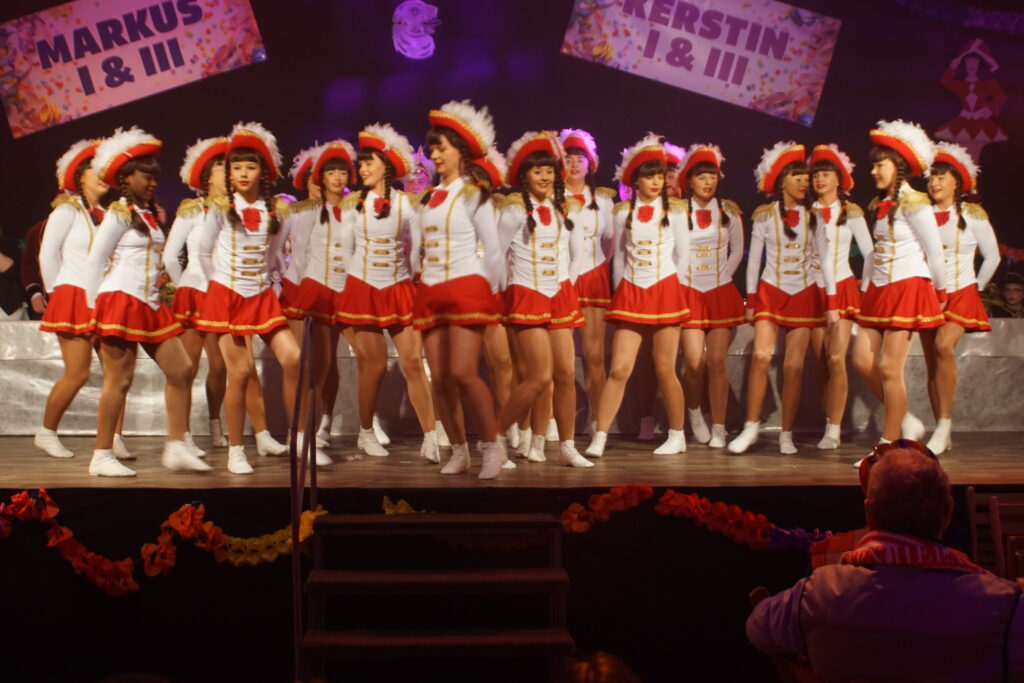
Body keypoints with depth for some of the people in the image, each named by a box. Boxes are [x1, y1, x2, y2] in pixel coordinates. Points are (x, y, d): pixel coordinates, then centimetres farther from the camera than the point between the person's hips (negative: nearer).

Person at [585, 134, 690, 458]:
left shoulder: (674, 210, 3)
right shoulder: (623, 212, 7)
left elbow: (683, 255, 7)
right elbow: (619, 255, 12)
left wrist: (669, 290, 5)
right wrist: (620, 291, 9)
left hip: (664, 292, -1)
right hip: (630, 294, 1)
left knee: (664, 370, 1)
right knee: (619, 370, -6)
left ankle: (677, 436, 16)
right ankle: (599, 438, -5)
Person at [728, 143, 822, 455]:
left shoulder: (813, 216, 4)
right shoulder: (764, 214, 0)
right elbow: (754, 258, 3)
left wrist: (827, 300, 2)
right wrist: (750, 299, 1)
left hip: (805, 294, 1)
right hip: (771, 291, -1)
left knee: (794, 365, -2)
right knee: (761, 356, -16)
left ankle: (786, 434, 6)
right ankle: (751, 427, -6)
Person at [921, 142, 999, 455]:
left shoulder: (972, 215, -2)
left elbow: (992, 257, 6)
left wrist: (975, 288, 7)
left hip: (960, 295, -4)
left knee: (943, 346, -28)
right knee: (932, 364, 2)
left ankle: (944, 426, -23)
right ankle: (944, 435, 11)